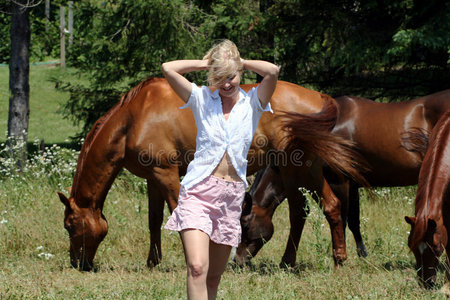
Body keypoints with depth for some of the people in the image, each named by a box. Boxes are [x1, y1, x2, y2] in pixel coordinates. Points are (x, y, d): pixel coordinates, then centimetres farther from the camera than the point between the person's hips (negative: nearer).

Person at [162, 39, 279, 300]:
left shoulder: (253, 102, 7)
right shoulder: (202, 99, 7)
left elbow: (273, 72, -11)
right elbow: (168, 69, -4)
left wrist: (241, 62, 3)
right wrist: (206, 63, 4)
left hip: (232, 195, 2)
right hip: (199, 191, -2)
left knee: (214, 276, 10)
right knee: (197, 268, -19)